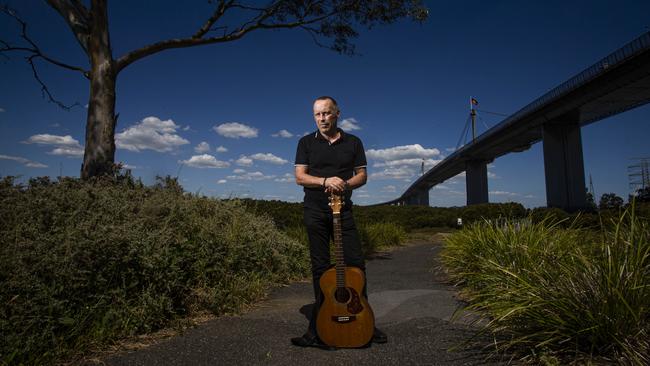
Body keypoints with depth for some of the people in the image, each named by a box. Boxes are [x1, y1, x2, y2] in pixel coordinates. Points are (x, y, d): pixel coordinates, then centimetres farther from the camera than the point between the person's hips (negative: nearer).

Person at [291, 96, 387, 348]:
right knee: (320, 267, 3)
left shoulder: (353, 142, 9)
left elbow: (362, 175, 8)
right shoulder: (306, 142, 7)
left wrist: (344, 184, -13)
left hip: (343, 209, 1)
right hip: (314, 211, -1)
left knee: (355, 263, -2)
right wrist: (326, 181, -18)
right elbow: (299, 177, -1)